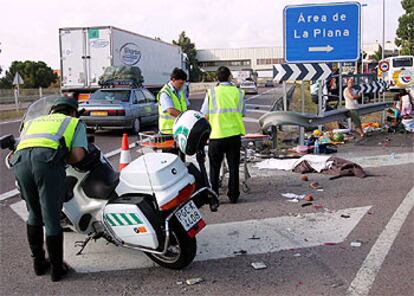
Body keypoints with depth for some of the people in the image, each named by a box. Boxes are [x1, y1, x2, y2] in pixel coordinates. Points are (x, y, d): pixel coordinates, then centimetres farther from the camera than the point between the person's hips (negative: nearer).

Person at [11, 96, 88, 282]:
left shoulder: (32, 122, 40)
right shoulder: (75, 123, 27)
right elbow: (78, 154, 9)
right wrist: (64, 160, 29)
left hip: (20, 160, 4)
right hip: (48, 160, -4)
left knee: (34, 214, 22)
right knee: (51, 218, 7)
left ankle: (38, 262, 32)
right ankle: (57, 268, 19)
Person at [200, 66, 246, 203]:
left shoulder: (211, 92, -2)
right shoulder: (238, 92, 1)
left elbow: (205, 115, -1)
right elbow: (242, 113, 5)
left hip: (216, 135, -1)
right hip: (234, 134, 1)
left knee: (214, 167, 10)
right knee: (233, 166, 10)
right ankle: (233, 195, 15)